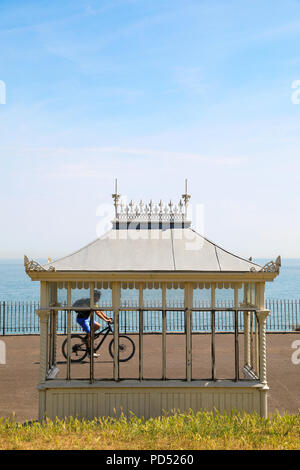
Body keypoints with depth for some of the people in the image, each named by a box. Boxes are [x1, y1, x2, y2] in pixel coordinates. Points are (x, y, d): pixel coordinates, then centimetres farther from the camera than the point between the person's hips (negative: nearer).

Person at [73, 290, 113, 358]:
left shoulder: (94, 303, 8)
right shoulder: (90, 302, -23)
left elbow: (100, 311, 12)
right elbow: (97, 313, -30)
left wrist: (107, 317, 2)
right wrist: (105, 320, -32)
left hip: (87, 318, 10)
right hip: (82, 319, -10)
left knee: (98, 326, 5)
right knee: (90, 334, -12)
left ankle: (87, 338, 14)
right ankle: (90, 352, -4)